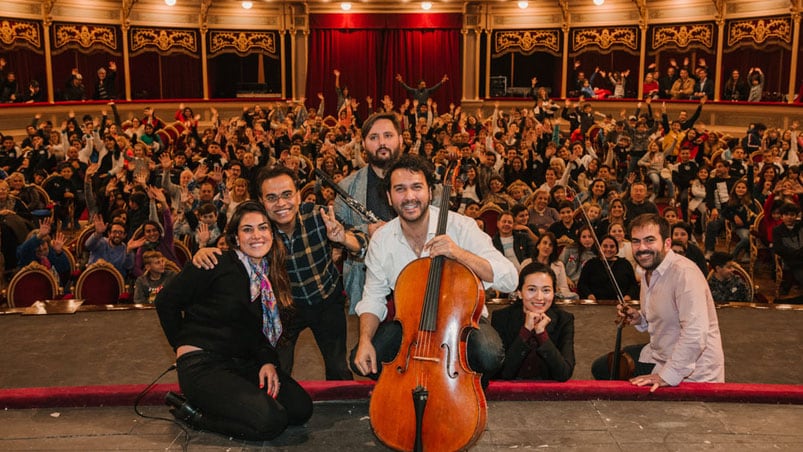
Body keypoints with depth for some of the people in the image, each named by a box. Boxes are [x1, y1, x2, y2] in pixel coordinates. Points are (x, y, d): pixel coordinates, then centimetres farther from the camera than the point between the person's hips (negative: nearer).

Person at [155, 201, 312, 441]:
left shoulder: (273, 277, 10)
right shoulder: (216, 265, -11)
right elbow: (166, 301, -3)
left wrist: (268, 361, -4)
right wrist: (183, 346, 2)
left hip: (245, 363, 8)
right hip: (203, 365, -8)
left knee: (301, 409, -8)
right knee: (271, 421, -23)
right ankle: (192, 412, -2)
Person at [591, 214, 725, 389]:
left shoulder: (684, 272, -25)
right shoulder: (647, 271, 7)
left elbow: (695, 334, -34)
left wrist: (667, 376, -31)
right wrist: (640, 319, 2)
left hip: (692, 374, -9)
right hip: (660, 354, 10)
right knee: (600, 368, 13)